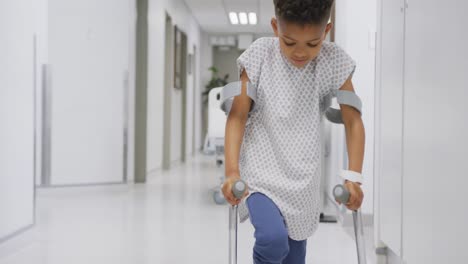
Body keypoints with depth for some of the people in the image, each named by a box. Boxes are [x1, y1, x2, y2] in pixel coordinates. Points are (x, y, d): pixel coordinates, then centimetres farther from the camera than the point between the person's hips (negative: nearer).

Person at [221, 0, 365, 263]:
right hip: (260, 174, -2)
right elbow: (237, 116, -9)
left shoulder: (334, 62, -7)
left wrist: (354, 177, -12)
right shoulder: (260, 56, -11)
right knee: (273, 238, -27)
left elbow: (353, 121, -3)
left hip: (303, 180, 3)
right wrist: (232, 170, -20)